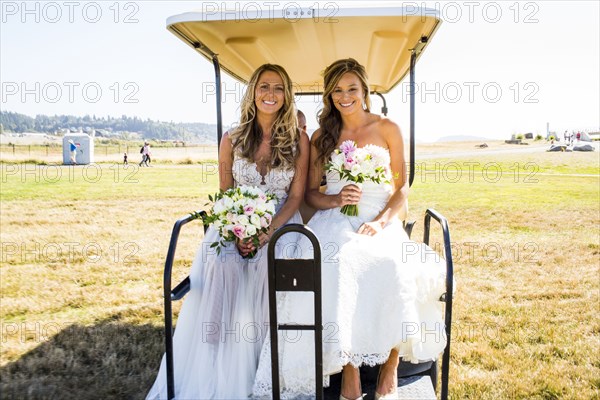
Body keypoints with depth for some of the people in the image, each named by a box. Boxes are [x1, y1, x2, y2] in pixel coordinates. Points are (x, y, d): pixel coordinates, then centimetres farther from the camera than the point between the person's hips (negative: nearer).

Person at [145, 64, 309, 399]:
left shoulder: (298, 140, 3)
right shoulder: (232, 141, 7)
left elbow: (296, 196, 0)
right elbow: (224, 195, 7)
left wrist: (266, 232, -16)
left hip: (280, 225, -1)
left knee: (265, 271, -32)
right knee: (217, 272, -29)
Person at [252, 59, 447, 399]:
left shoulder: (387, 129, 10)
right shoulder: (322, 137, 14)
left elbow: (402, 188, 6)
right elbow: (310, 193, 13)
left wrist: (381, 221, -12)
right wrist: (336, 199, -9)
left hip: (380, 221, 0)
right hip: (335, 221, 1)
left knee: (393, 266, -35)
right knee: (335, 265, -36)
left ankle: (390, 368, -17)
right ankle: (349, 370, -28)